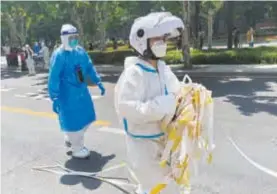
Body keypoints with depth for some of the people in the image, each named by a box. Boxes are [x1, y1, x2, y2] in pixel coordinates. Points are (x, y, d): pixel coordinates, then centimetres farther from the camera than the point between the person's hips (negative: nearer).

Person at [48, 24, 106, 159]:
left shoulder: (81, 51, 3)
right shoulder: (59, 55, -16)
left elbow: (90, 67, 14)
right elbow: (53, 78, -17)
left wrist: (98, 82, 10)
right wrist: (54, 98, -18)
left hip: (81, 91, 7)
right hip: (68, 94, -7)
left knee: (86, 117, 16)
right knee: (73, 121, 3)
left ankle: (70, 139, 39)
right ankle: (77, 149, 23)